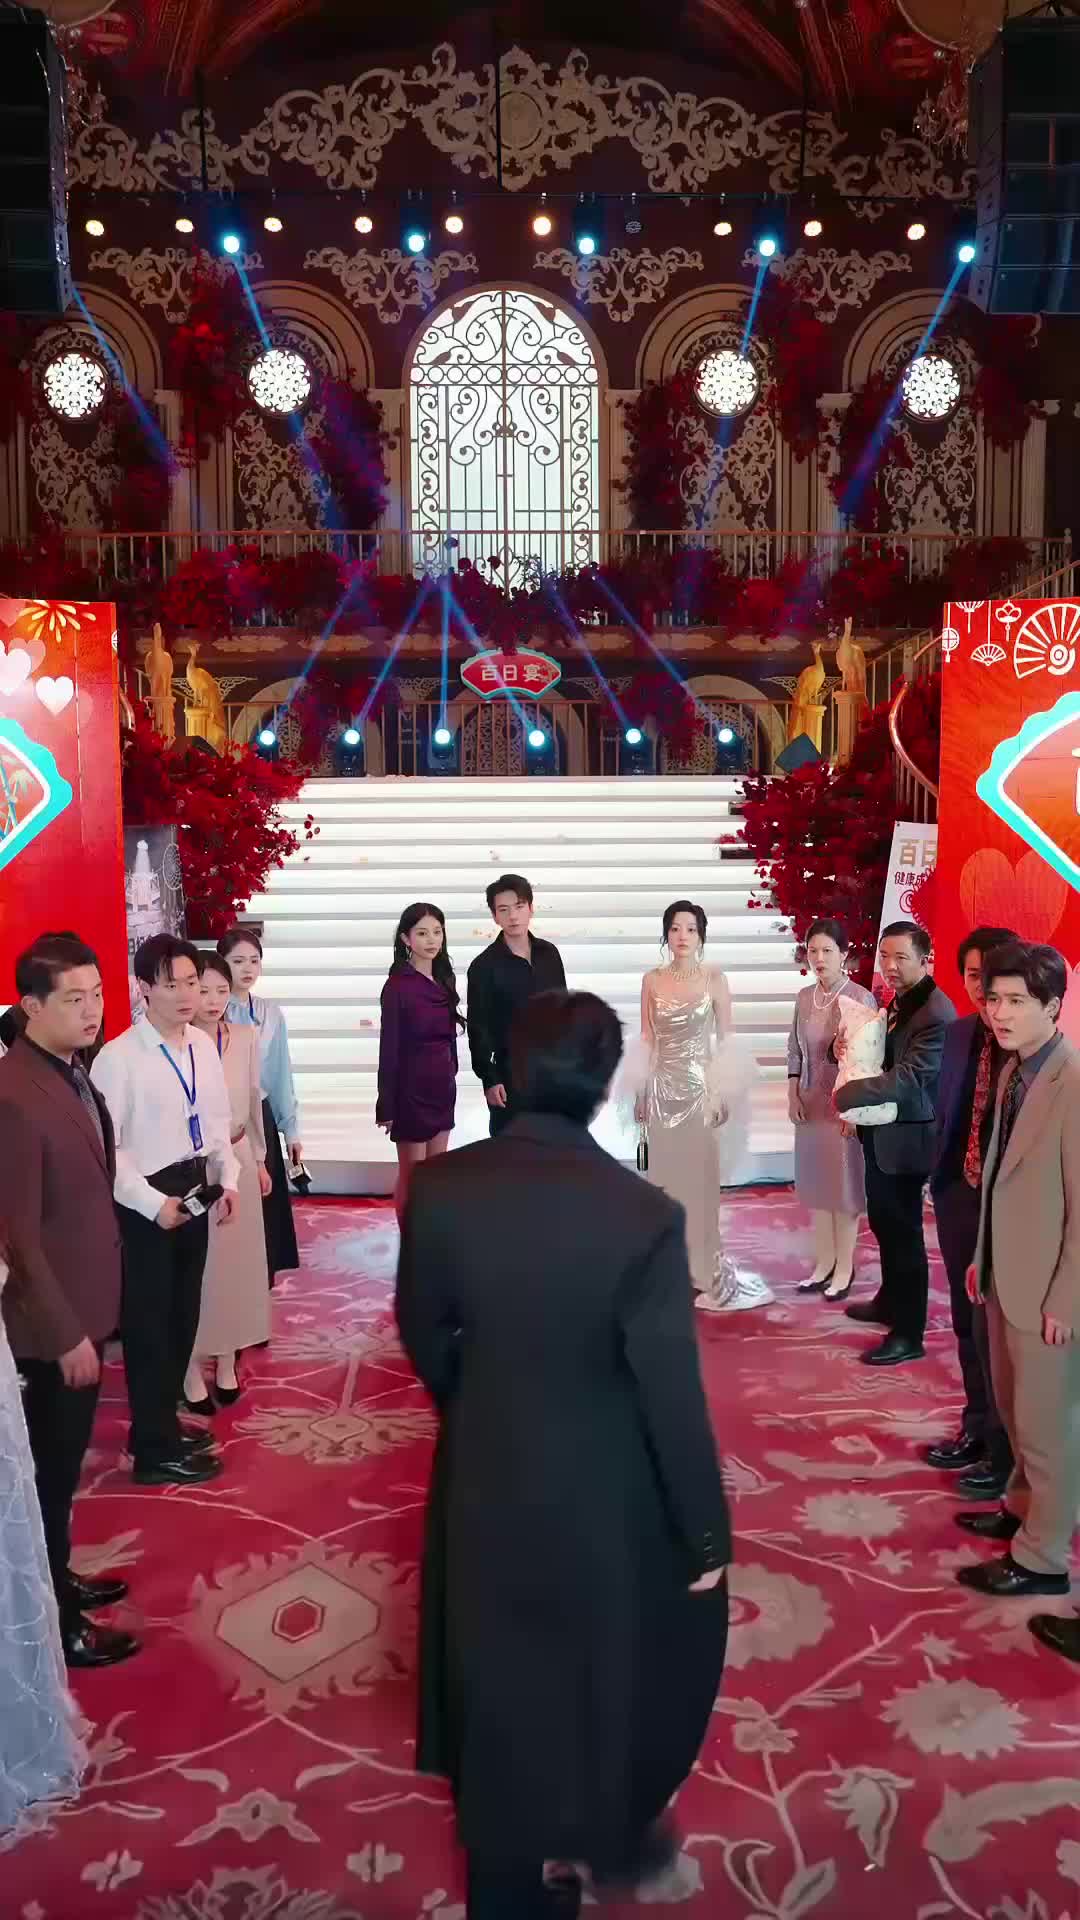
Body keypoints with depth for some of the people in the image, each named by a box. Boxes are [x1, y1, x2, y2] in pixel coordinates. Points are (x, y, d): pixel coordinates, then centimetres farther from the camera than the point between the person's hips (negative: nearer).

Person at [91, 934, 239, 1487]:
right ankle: (155, 1451, 20)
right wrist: (153, 1202, -18)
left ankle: (161, 1426, 36)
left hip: (193, 1190, 7)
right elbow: (104, 1147, -18)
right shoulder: (118, 1057, -18)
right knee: (149, 1321, 5)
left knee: (183, 1315, 18)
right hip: (146, 1201, -7)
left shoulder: (203, 1045, 2)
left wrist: (228, 1179, 3)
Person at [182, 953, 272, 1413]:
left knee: (236, 1261, 13)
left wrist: (259, 1159, 14)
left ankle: (226, 1362, 28)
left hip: (238, 1160, 5)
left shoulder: (245, 1038, 0)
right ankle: (193, 1370, 19)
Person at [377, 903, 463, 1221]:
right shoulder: (398, 985, -13)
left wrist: (451, 1077, 11)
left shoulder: (443, 978, 5)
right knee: (412, 1176, 5)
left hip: (442, 1085, 6)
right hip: (412, 1088, -6)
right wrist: (386, 1104, -12)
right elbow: (389, 1047, -13)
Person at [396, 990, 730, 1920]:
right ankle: (613, 1835, 50)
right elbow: (672, 1394, -19)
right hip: (606, 1500, -3)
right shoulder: (644, 1217, -27)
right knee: (626, 1663, 27)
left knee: (500, 1686, 23)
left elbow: (422, 1331, 1)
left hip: (486, 1483, 3)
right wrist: (706, 1532, -5)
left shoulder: (441, 1188, -15)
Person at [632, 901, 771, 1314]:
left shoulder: (714, 978, -2)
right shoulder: (652, 980, 4)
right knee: (666, 1177, 7)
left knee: (700, 1177, 2)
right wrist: (641, 1093, 6)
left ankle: (704, 1268, 13)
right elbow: (646, 1039, 8)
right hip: (662, 1089, 2)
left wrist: (721, 1094, -8)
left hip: (701, 1086, -2)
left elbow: (725, 1039, -2)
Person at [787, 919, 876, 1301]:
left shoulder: (861, 998, -13)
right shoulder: (804, 997, 5)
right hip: (810, 1104, 6)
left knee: (844, 1186, 4)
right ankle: (823, 1262, 25)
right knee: (815, 1184, 13)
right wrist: (793, 1096, 4)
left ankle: (844, 1268, 16)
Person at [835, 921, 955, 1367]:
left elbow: (908, 1077, -28)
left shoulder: (936, 1015, -23)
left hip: (906, 1138, -9)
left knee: (904, 1233, 0)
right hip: (881, 1132, 9)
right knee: (884, 1224, 22)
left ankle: (908, 1333, 11)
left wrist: (845, 1095, -20)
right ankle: (890, 1302, 41)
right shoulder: (896, 1000, 7)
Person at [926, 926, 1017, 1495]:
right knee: (968, 1322, 19)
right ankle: (977, 1428, 38)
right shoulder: (959, 1034, 4)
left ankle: (1006, 1450, 24)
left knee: (997, 1329, 6)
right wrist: (940, 1181, 9)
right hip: (958, 1195, 7)